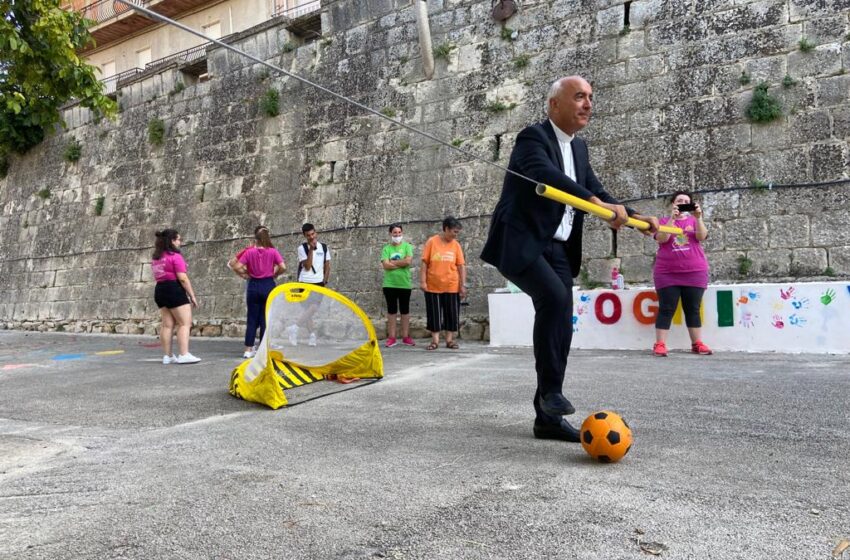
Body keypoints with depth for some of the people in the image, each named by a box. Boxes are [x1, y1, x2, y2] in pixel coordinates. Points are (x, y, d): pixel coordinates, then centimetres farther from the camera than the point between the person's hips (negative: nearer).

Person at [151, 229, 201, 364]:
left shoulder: (156, 258, 15)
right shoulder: (175, 256, -11)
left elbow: (158, 276, 16)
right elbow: (182, 278, -15)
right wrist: (192, 295, -12)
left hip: (160, 290, 8)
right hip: (174, 290, -8)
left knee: (167, 325, 9)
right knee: (185, 323, -6)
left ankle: (167, 356, 10)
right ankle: (184, 355, -13)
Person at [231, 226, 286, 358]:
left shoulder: (249, 252, -4)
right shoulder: (273, 251, -5)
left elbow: (237, 267, -9)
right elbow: (283, 267, -12)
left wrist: (246, 274, 7)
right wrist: (274, 274, 5)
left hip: (253, 286, 1)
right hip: (268, 285, -1)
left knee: (252, 319, 9)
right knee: (266, 319, 7)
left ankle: (248, 350, 10)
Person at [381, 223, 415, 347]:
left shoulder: (407, 246, 2)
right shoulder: (386, 249, 4)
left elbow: (408, 261, -14)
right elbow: (386, 265, -10)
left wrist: (393, 262, -8)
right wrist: (401, 263, -11)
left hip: (405, 284, 0)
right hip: (389, 284, 0)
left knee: (405, 310, 7)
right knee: (391, 310, 5)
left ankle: (405, 337, 14)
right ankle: (391, 337, 10)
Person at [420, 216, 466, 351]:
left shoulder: (456, 245, 3)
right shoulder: (432, 242, -2)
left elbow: (461, 265, 2)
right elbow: (424, 263, -2)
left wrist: (463, 285, -2)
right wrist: (423, 281, -8)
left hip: (451, 287, 2)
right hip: (433, 286, -2)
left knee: (452, 313, 6)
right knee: (434, 314, 4)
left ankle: (450, 340, 17)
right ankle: (435, 340, 13)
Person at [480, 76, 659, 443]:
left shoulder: (579, 147, 17)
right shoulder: (533, 137, -9)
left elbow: (595, 191, 22)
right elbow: (546, 175, -28)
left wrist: (632, 216, 6)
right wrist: (597, 204, -39)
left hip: (557, 249, 8)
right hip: (521, 244, -8)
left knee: (562, 328, 2)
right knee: (555, 298, -30)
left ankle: (548, 418, 10)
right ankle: (550, 389, -13)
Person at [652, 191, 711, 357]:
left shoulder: (694, 221, 11)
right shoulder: (664, 221, 8)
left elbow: (702, 237, -7)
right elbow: (662, 239, -10)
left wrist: (698, 217, -18)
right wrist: (672, 218, -18)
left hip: (694, 273, 2)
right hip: (667, 274, -1)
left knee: (693, 309, 5)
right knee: (666, 309, -4)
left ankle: (697, 343, 9)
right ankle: (660, 344, -5)